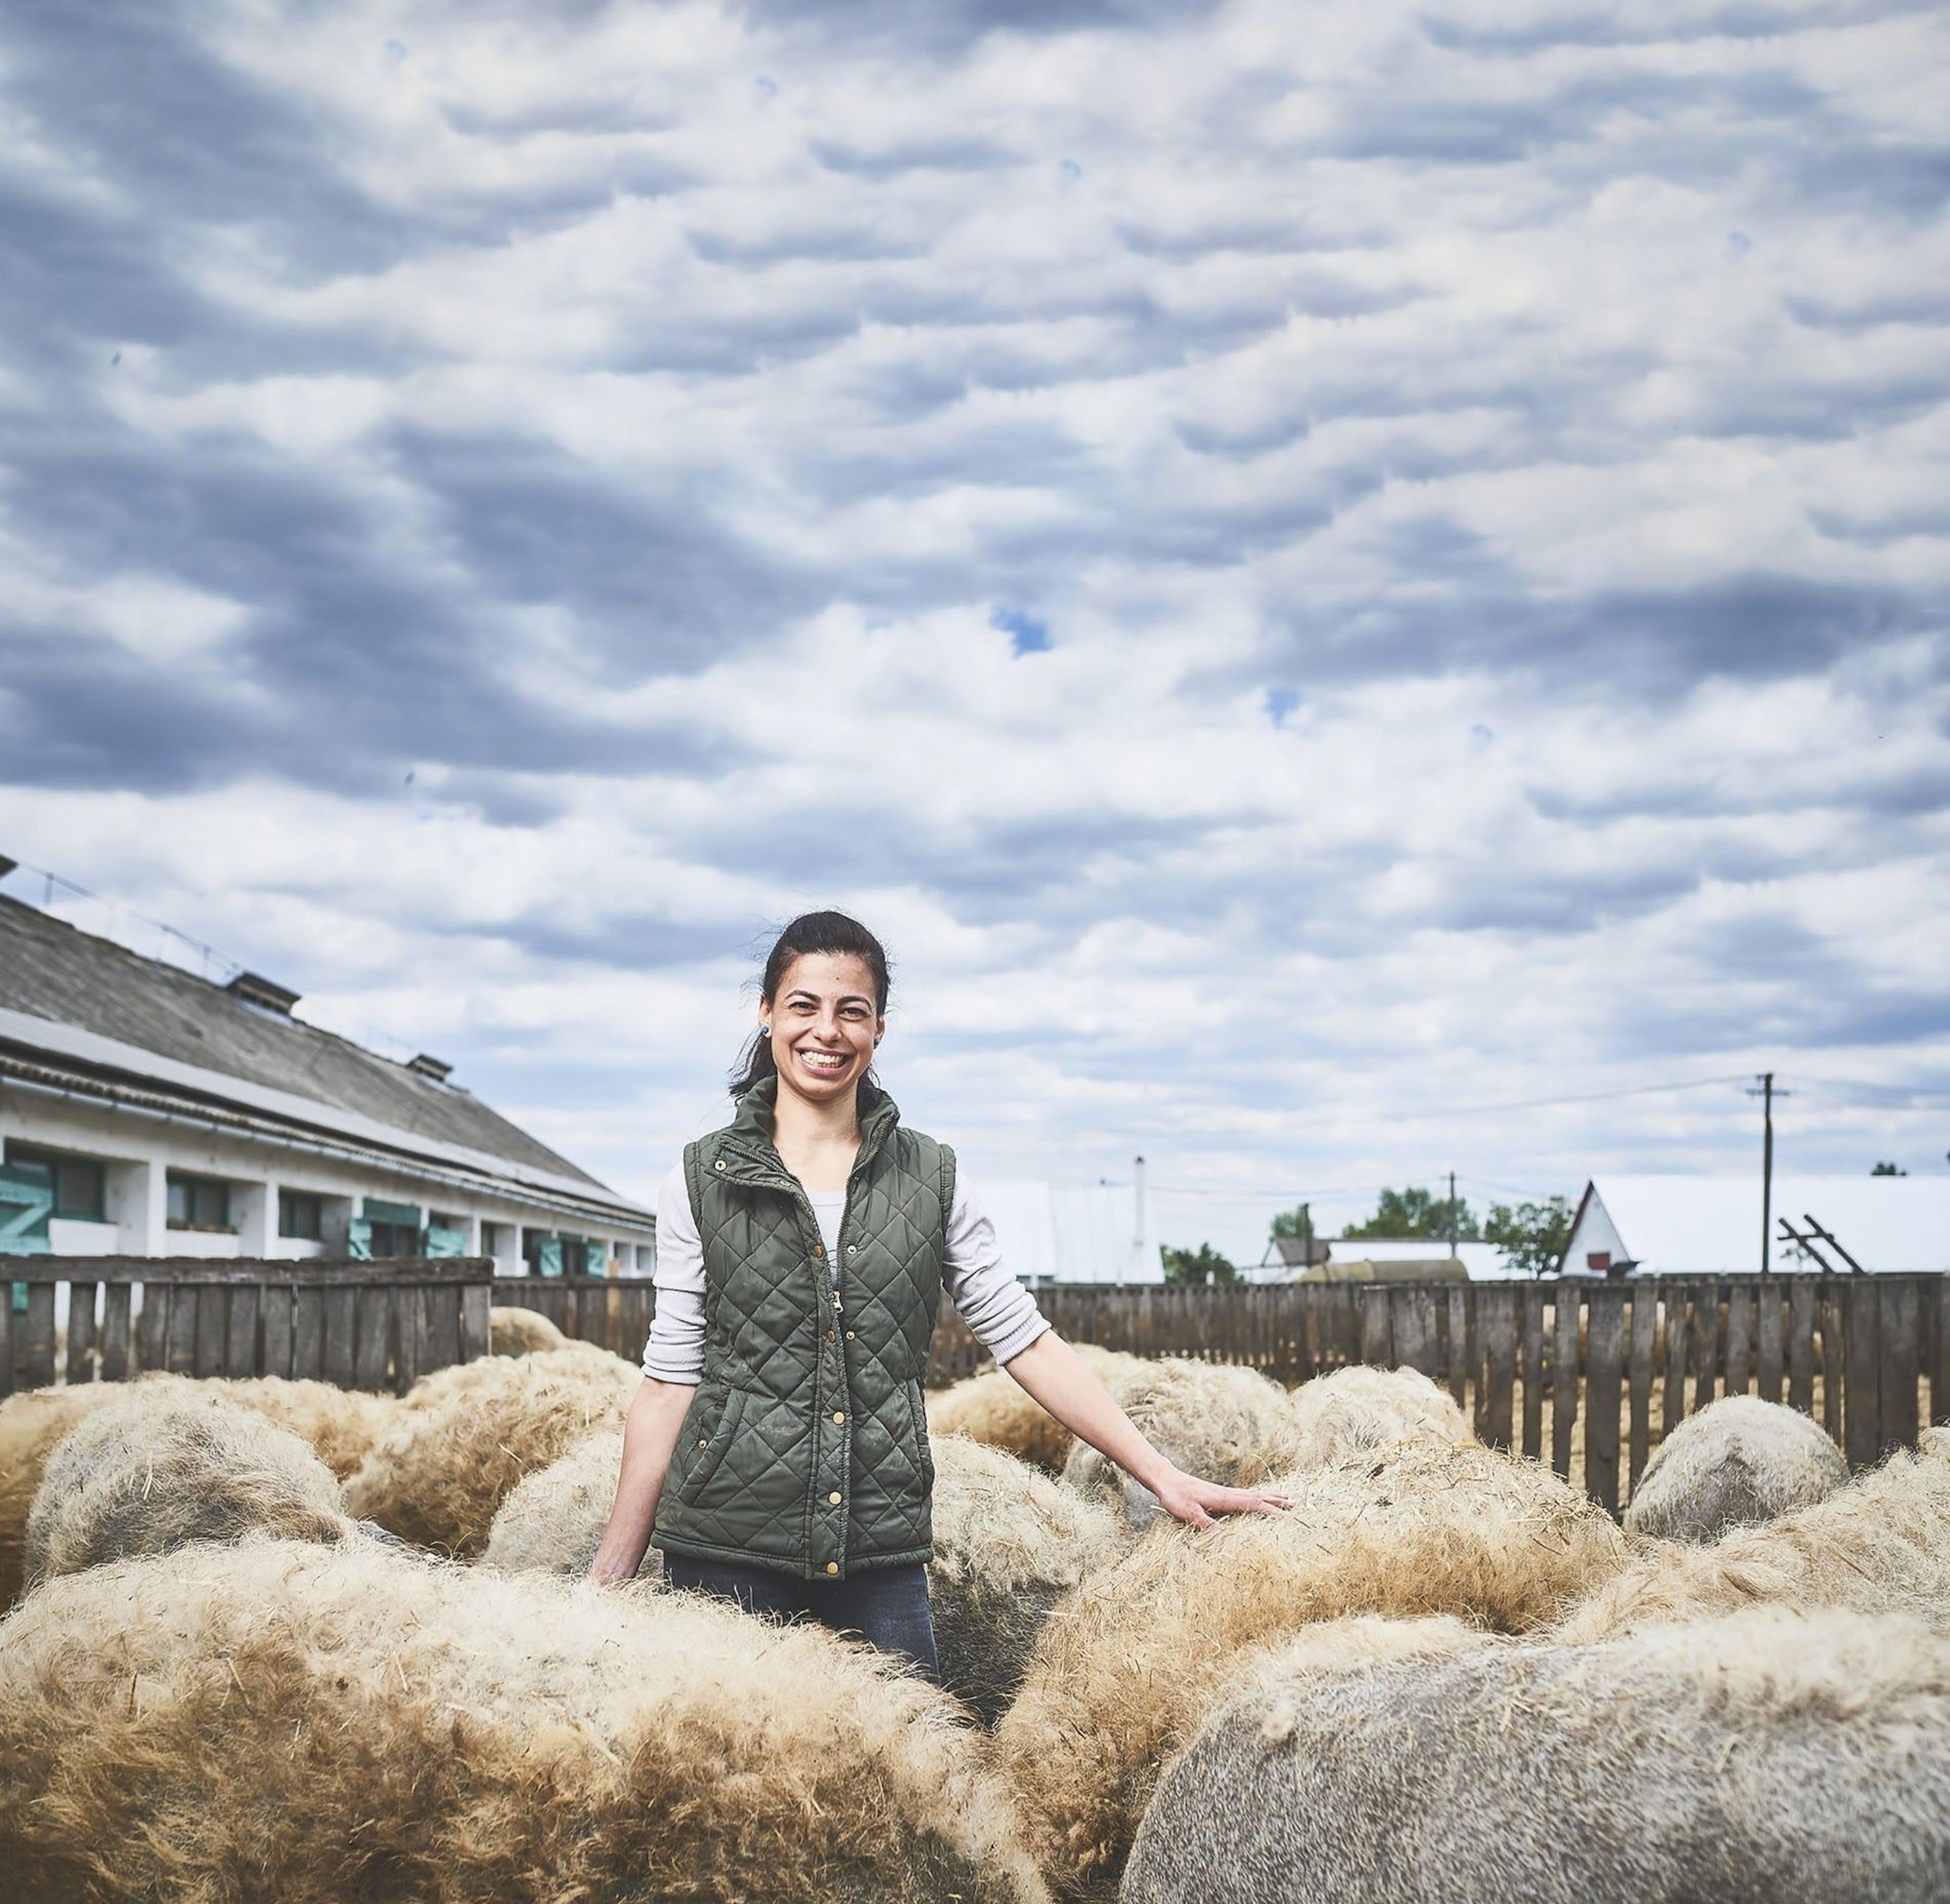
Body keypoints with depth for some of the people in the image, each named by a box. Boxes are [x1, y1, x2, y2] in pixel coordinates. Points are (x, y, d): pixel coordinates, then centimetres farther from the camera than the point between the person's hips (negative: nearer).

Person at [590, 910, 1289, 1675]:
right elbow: (672, 1381, 4)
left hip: (881, 1554, 1)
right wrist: (611, 1579, 1)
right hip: (725, 1550, -1)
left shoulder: (933, 1180, 7)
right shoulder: (703, 1181, 3)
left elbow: (1028, 1344, 7)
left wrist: (1165, 1477, 1)